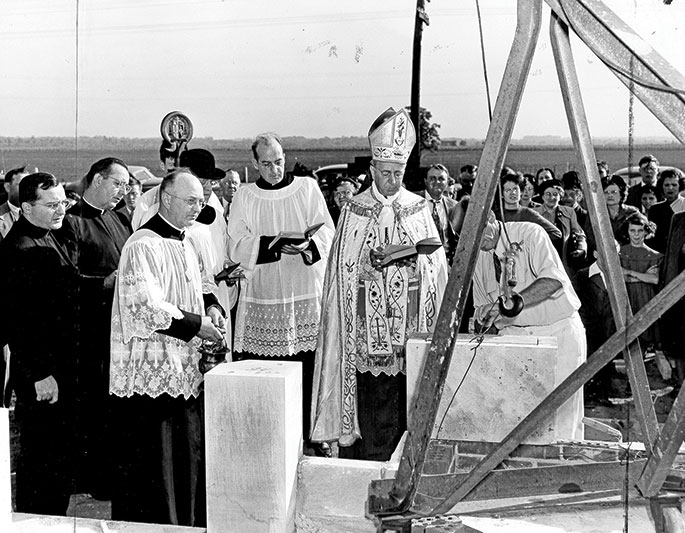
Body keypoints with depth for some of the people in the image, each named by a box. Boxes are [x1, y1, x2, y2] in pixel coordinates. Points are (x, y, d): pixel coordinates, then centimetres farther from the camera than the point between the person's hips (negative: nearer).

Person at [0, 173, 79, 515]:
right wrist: (39, 374, -21)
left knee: (61, 454, 16)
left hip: (63, 367, 9)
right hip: (41, 374, -9)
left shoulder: (52, 240, 14)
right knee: (42, 459, 1)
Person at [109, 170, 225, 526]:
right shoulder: (144, 245, -15)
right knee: (152, 460, -2)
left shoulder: (183, 243, 15)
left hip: (184, 369, 9)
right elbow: (145, 304, -23)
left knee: (188, 454, 14)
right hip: (150, 372, -9)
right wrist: (196, 324, -17)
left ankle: (188, 521, 24)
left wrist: (211, 305, 4)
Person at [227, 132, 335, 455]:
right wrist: (277, 243, -18)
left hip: (305, 295, 0)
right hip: (261, 298, 0)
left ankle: (313, 433, 11)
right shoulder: (244, 197, 7)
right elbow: (238, 245, -3)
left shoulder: (307, 188, 7)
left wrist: (306, 244, -20)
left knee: (310, 366, 0)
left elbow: (327, 231, 2)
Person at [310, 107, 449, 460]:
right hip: (370, 328, -1)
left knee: (411, 406, 4)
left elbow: (436, 264, 7)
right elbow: (344, 268, 1)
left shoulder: (418, 209, 8)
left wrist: (414, 260, -9)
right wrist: (371, 262, -13)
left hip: (414, 325, 2)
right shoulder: (354, 211, 4)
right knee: (374, 411, -2)